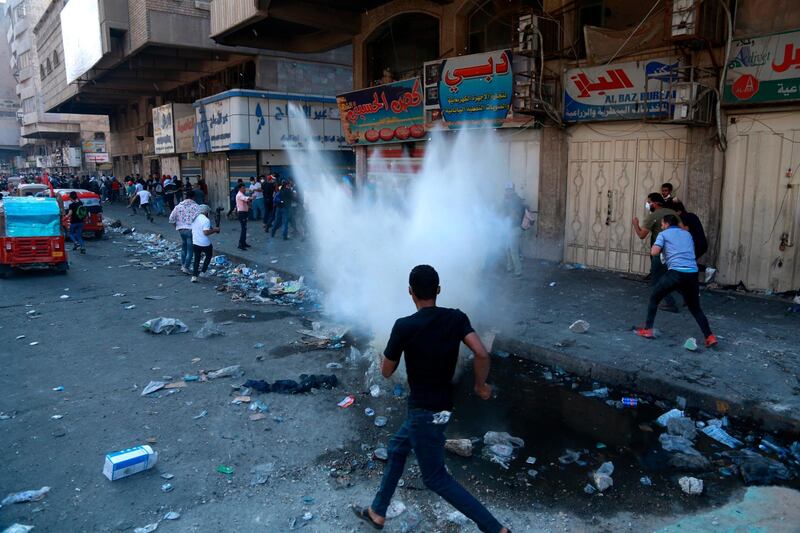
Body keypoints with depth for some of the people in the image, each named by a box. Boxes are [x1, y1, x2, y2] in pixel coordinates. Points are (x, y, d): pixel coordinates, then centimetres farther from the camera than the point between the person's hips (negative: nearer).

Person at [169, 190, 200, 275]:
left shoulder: (179, 206, 6)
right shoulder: (196, 206, -7)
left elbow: (171, 218, 6)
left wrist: (176, 226, 18)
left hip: (181, 229, 5)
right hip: (191, 230, -5)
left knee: (184, 247, 22)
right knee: (190, 249, 1)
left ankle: (183, 265, 27)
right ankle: (186, 267, -2)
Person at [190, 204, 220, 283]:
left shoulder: (194, 218, 7)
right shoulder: (206, 220, -17)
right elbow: (206, 232, -25)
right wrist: (215, 230, -11)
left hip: (195, 243, 6)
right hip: (205, 244, -6)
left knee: (196, 259, 14)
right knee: (208, 256, 19)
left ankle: (194, 276, 9)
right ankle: (202, 272, 15)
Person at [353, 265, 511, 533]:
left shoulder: (404, 326, -20)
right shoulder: (456, 318, -7)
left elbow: (386, 371, -8)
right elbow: (482, 354, -17)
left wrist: (397, 343, 10)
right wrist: (481, 385, 0)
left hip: (424, 411, -7)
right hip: (442, 405, 7)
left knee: (436, 477, 7)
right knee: (396, 448, 25)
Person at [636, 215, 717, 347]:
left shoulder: (663, 234, 9)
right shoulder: (687, 234, 24)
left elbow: (654, 252, -4)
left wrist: (658, 247, 18)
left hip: (676, 272, -4)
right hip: (692, 274, 5)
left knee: (654, 298, 15)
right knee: (695, 307, 18)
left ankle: (647, 330, 13)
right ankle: (709, 336, 6)